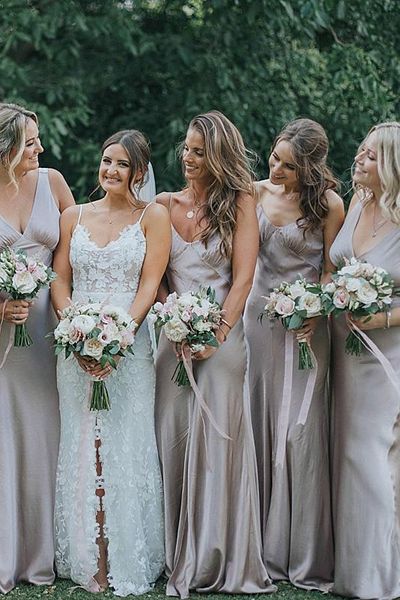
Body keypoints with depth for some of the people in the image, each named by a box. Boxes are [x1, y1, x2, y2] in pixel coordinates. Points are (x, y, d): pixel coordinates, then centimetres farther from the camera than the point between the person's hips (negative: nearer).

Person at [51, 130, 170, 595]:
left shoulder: (153, 217, 3)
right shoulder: (74, 217, 12)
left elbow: (150, 283, -4)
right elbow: (60, 281, 8)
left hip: (129, 346, -3)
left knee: (125, 447, -3)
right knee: (81, 447, 4)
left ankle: (127, 565, 6)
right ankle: (87, 561, 12)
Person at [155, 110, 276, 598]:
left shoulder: (238, 203, 1)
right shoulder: (165, 206, 9)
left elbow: (243, 278, -4)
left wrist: (216, 333, -12)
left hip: (222, 335, -3)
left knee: (217, 442, -3)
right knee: (173, 439, 1)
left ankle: (216, 559, 7)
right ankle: (179, 558, 10)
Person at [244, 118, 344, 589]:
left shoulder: (328, 204, -8)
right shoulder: (259, 192, 3)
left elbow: (332, 269, -4)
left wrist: (314, 314, -18)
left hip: (305, 321, -4)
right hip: (259, 313, 4)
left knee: (298, 428, -5)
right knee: (259, 424, 5)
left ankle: (301, 554, 5)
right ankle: (263, 539, 15)